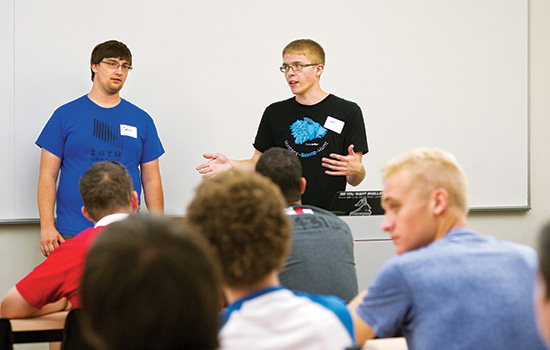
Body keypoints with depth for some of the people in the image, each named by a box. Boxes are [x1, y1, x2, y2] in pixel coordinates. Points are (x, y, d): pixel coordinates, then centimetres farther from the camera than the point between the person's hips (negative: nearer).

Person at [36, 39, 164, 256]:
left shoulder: (141, 120, 12)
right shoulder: (65, 115, 5)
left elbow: (151, 181, 13)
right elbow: (48, 176, 3)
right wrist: (47, 227, -6)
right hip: (72, 234, -2)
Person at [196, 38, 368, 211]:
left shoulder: (348, 112, 4)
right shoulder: (275, 113, 14)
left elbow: (354, 180, 3)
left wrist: (355, 170, -19)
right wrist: (230, 164, -1)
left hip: (328, 216, -2)